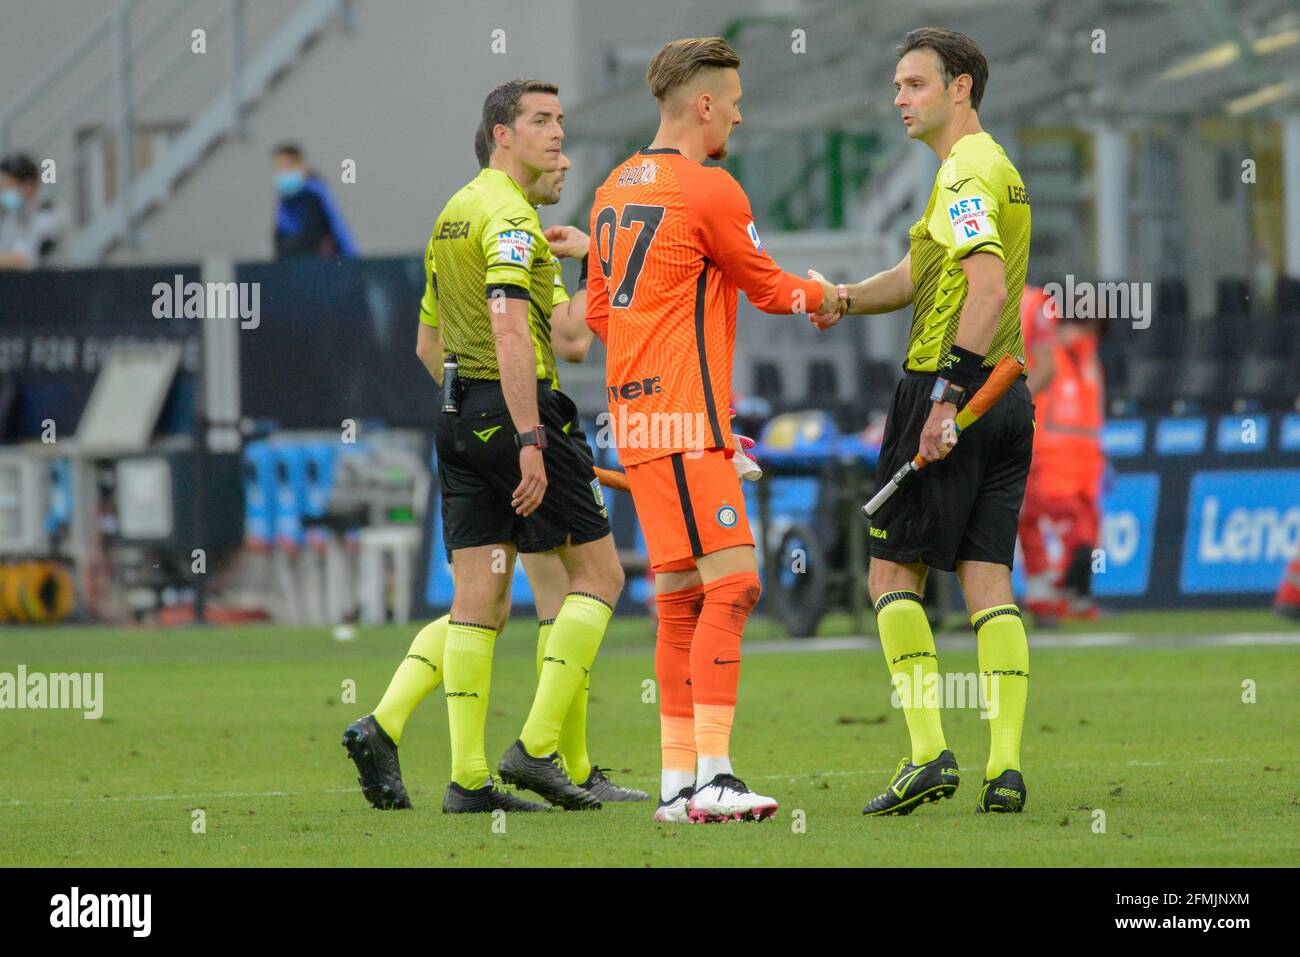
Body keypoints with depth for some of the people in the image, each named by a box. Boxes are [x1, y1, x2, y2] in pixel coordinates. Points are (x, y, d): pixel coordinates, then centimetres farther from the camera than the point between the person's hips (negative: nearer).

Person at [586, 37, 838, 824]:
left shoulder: (616, 189, 16)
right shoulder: (708, 190, -10)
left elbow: (600, 309, 22)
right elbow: (770, 288, 2)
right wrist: (821, 295, 22)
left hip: (636, 413, 9)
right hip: (685, 422, -9)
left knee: (682, 599, 10)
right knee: (731, 583, -12)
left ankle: (678, 783, 8)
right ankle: (711, 775, -20)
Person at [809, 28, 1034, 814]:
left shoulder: (966, 172, -11)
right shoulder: (997, 169, 20)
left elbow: (989, 288, -23)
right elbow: (912, 278, 21)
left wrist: (947, 394, -26)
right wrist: (844, 299, 3)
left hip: (952, 397, -9)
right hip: (1007, 397, 9)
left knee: (893, 572, 0)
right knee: (989, 580, 4)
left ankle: (929, 751, -7)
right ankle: (1006, 765, -4)